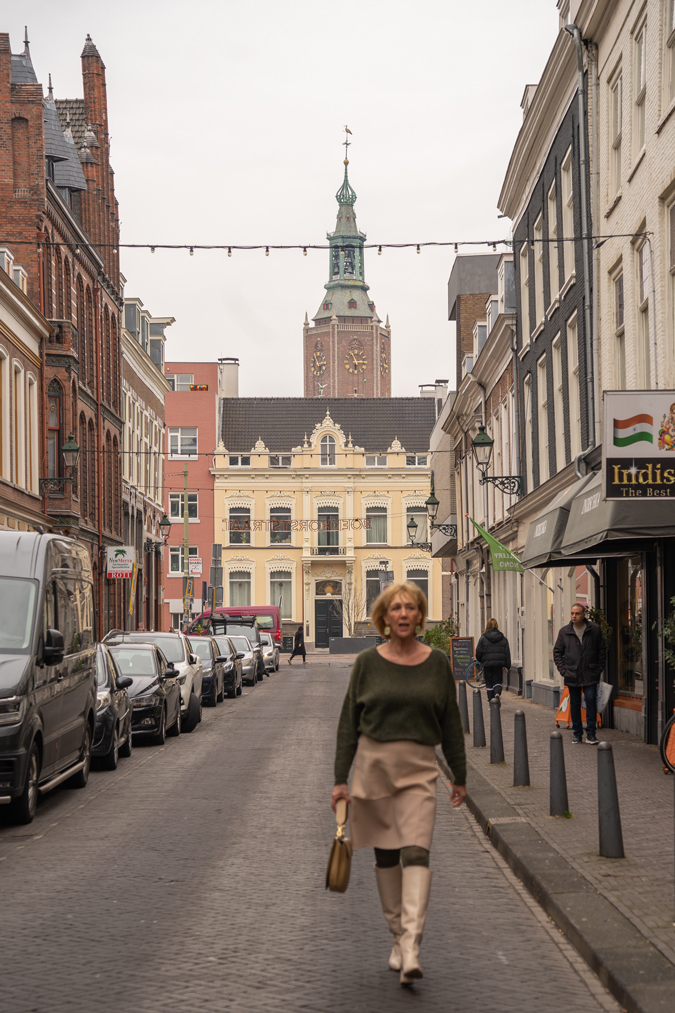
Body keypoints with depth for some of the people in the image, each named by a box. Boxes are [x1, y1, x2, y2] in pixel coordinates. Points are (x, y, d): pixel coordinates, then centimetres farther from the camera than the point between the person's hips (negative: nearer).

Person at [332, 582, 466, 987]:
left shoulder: (437, 663, 2)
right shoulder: (368, 663, 1)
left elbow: (451, 722, 9)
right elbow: (349, 722, 4)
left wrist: (460, 776, 12)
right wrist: (341, 779, 0)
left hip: (419, 770, -1)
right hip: (373, 763, 1)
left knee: (416, 852, -14)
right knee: (385, 855, 9)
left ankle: (412, 948, -21)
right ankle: (398, 936, 23)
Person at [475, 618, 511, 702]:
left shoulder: (483, 638, -3)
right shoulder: (503, 638, 5)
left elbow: (478, 652, -3)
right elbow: (507, 653, 6)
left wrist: (481, 661, 17)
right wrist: (507, 666, 9)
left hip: (487, 664, -2)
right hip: (499, 664, 2)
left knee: (489, 683, 8)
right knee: (497, 681, 9)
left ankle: (491, 701, 6)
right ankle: (497, 692, -21)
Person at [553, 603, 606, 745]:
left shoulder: (595, 630, 2)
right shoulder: (564, 632, 5)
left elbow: (602, 650, 8)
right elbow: (557, 652, 10)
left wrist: (599, 668, 0)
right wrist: (563, 670, 0)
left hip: (590, 675, -2)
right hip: (572, 675, 2)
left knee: (591, 701, -7)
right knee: (575, 704, 7)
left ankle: (591, 733, -1)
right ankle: (577, 733, 16)